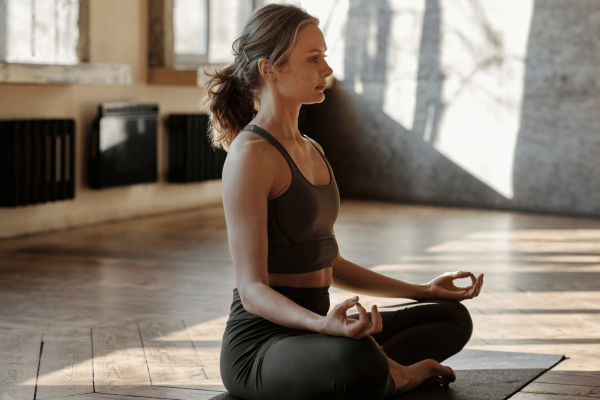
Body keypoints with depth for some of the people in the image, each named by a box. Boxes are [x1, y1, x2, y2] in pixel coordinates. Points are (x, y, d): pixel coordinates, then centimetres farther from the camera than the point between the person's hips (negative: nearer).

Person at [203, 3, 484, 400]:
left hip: (310, 332, 9)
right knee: (358, 359, -40)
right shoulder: (250, 155, -16)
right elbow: (253, 288, -21)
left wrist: (423, 290, 19)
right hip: (261, 346, -9)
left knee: (453, 317, 14)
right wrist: (325, 324, -39)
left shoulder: (311, 151, 13)